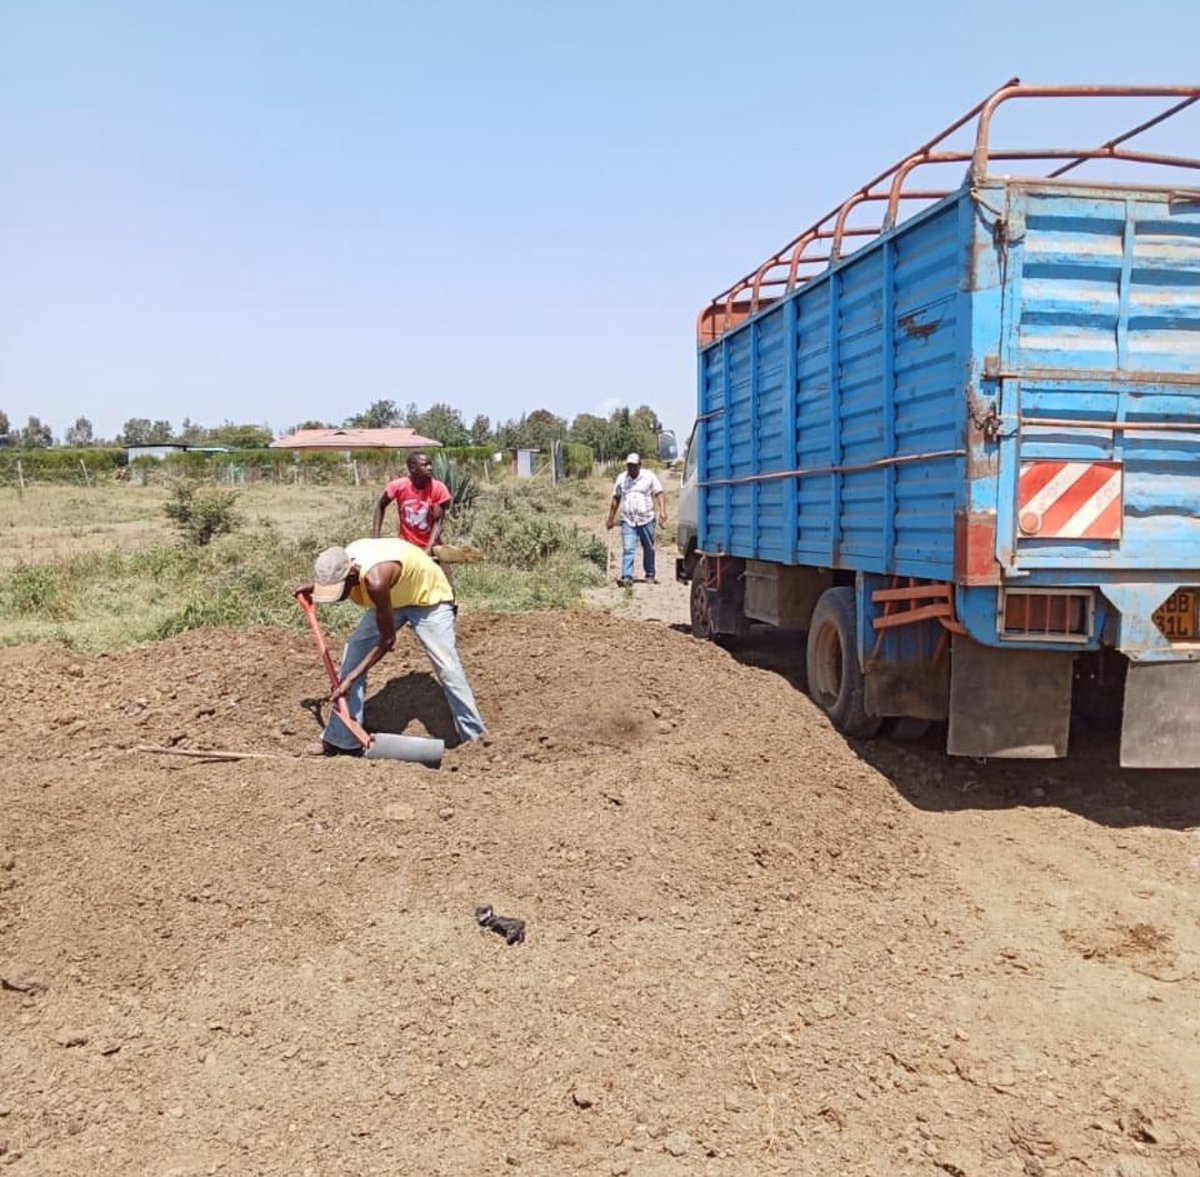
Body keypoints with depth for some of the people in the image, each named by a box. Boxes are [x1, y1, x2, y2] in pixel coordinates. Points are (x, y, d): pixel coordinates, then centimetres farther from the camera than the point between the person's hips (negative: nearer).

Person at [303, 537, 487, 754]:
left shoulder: (375, 580, -42)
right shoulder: (344, 563, -21)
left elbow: (387, 640, -32)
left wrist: (351, 678, -29)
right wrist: (314, 588, 6)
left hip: (429, 596, -7)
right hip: (392, 597, 7)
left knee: (446, 666, -14)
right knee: (355, 651, -5)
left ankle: (475, 735, 3)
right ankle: (340, 738, 1)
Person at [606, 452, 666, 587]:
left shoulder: (649, 476, 3)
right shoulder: (621, 478, 11)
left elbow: (658, 494, -3)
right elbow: (615, 499, 15)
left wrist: (662, 511, -17)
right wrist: (611, 519, 15)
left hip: (646, 519, -1)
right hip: (628, 520, 1)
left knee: (649, 549, 8)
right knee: (627, 549, -9)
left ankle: (650, 575, 20)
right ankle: (626, 577, -13)